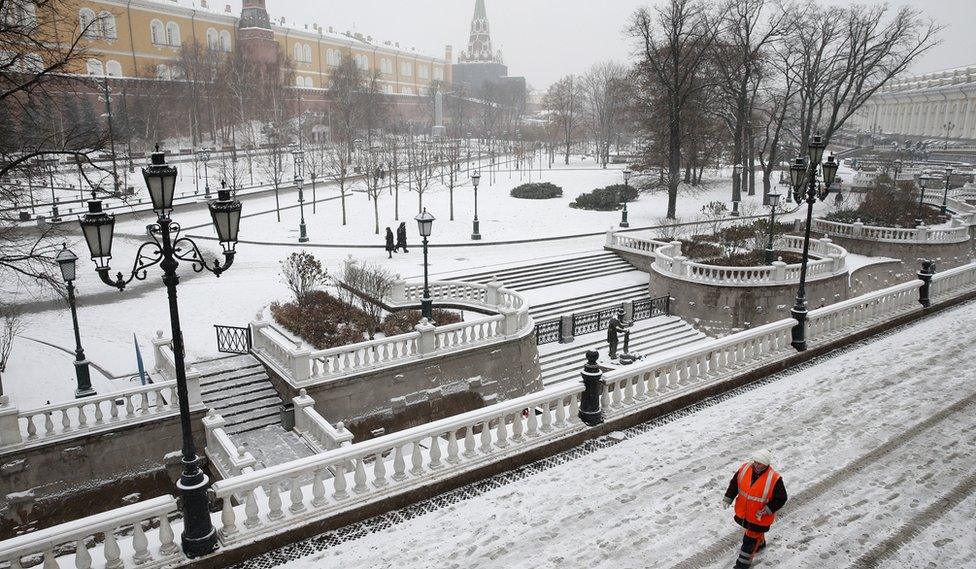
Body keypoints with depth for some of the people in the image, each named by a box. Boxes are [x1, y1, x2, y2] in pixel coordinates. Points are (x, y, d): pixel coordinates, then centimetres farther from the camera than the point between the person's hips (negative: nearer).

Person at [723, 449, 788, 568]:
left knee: (751, 538, 9)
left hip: (759, 515, -5)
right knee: (752, 530, 31)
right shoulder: (744, 468, -16)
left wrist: (767, 510, -23)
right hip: (744, 511, 5)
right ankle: (760, 544, 61)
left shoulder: (774, 479, -28)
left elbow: (781, 498, -16)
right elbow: (734, 483, 1)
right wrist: (728, 498, -5)